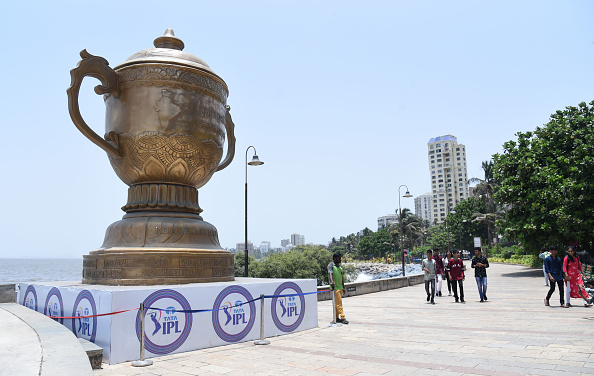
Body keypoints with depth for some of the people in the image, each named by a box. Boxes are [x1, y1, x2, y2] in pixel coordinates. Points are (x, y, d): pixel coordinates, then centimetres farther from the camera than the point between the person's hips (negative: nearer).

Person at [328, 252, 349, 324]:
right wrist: (332, 281, -42)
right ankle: (342, 318, -9)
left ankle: (336, 318, 17)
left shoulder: (340, 266, 16)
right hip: (335, 287, -8)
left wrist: (343, 286, 21)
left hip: (340, 287, 8)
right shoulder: (331, 265, -7)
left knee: (337, 303, 11)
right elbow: (330, 273, -24)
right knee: (339, 302, -9)